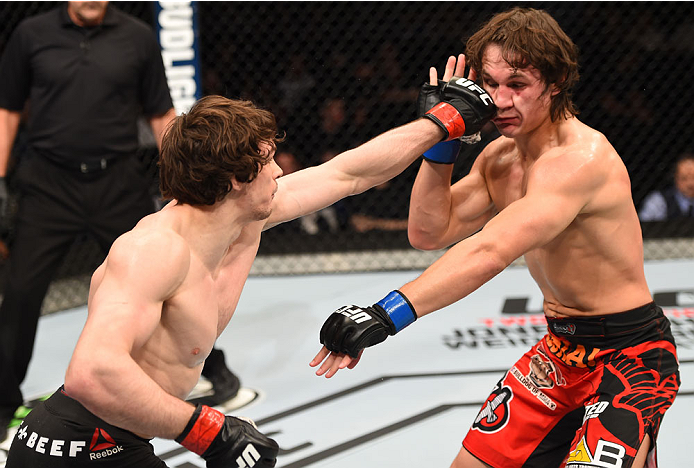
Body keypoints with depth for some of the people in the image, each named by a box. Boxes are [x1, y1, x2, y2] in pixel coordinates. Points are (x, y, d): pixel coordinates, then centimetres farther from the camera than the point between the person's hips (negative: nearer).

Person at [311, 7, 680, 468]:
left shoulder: (580, 158, -26)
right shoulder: (501, 155, 3)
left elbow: (490, 252, -37)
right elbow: (428, 232, 6)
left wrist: (386, 314, -44)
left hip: (631, 356, -8)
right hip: (562, 347, 8)